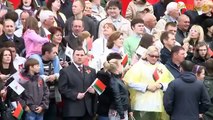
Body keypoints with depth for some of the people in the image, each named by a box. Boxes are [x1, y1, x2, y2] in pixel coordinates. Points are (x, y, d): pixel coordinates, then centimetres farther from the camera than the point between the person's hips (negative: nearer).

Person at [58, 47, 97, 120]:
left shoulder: (91, 71, 17)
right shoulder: (65, 71, 2)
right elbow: (62, 88, -7)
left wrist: (94, 90, -4)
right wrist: (75, 95, -17)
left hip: (88, 109, 5)